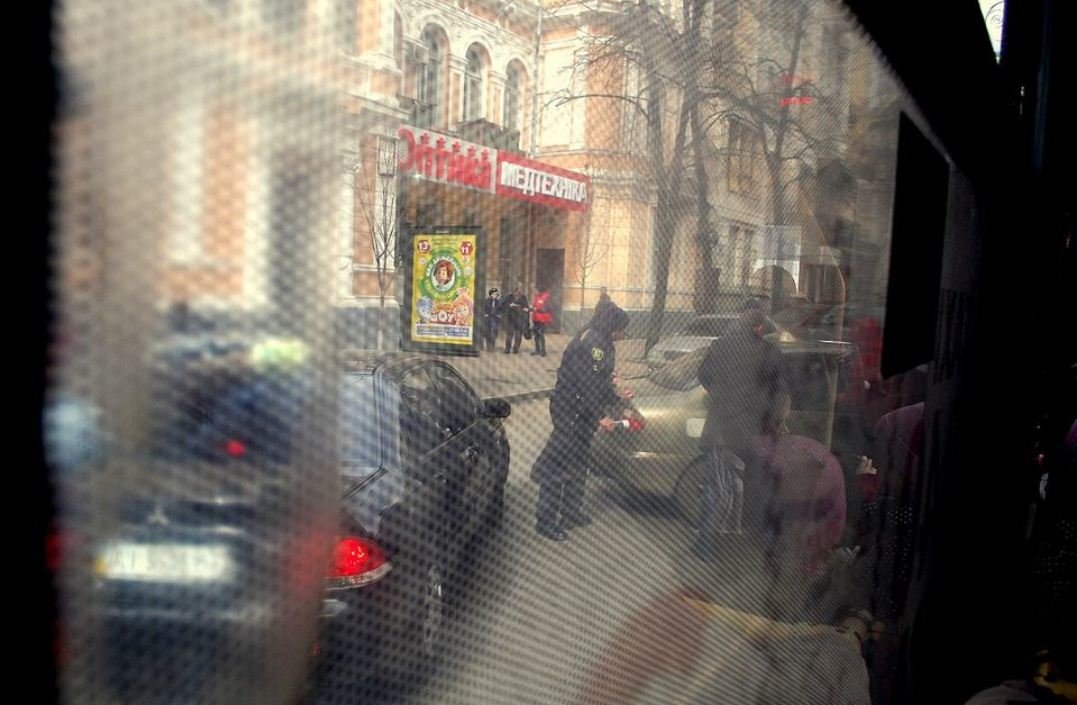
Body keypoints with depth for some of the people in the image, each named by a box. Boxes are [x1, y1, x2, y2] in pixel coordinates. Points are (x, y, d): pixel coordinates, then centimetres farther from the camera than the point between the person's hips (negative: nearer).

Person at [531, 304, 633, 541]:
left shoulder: (598, 341, 15)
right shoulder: (594, 342, -18)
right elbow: (587, 384, -24)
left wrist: (616, 395, 31)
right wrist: (599, 417, -21)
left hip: (581, 410, 11)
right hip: (571, 411, -11)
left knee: (577, 464, 19)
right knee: (558, 466, -6)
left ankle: (571, 513, 32)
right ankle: (546, 521, 0)